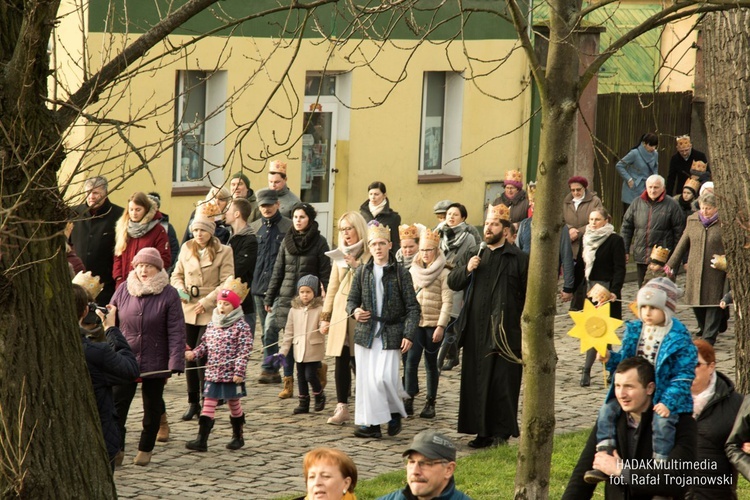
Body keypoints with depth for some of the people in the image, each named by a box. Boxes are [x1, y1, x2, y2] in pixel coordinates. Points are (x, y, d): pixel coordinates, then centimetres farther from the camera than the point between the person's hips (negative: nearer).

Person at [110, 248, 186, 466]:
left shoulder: (169, 295, -7)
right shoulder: (123, 290, 1)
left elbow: (176, 332, -9)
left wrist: (175, 364, -16)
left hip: (155, 363, -2)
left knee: (152, 407, 10)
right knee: (117, 403, -5)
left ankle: (145, 449, 25)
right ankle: (116, 448, 3)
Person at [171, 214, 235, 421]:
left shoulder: (224, 251, -4)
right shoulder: (186, 248, 9)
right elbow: (177, 275, 17)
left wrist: (206, 302, -15)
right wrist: (180, 289, -5)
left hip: (211, 312, -4)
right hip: (188, 310, 4)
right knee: (190, 356, 6)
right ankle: (193, 402, 15)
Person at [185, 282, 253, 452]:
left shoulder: (241, 326, -11)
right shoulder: (212, 325, 8)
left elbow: (244, 351, -14)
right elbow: (205, 345, 14)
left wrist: (239, 372, -19)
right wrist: (193, 354, -4)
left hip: (231, 374, -5)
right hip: (213, 373, 5)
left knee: (234, 404, 11)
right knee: (208, 403, -1)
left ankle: (238, 436, 28)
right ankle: (201, 439, -5)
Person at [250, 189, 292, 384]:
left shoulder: (289, 227, -2)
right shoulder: (254, 227, 12)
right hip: (258, 286, 5)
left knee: (270, 327, -17)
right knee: (265, 331, 10)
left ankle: (268, 368, -14)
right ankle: (274, 372, 17)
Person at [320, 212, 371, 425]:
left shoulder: (371, 255, -2)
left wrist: (357, 266, -20)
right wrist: (325, 316, 14)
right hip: (340, 313, 5)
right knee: (341, 361, 2)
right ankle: (342, 407, 6)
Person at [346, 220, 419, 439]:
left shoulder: (400, 273, -1)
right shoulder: (362, 272, 7)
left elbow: (412, 307, -1)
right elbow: (352, 300, 14)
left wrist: (409, 334, -10)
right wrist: (355, 311, -10)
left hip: (390, 333, -3)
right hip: (366, 332, 3)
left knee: (384, 377, -13)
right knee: (366, 379, 1)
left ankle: (395, 412, 12)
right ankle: (371, 422, 8)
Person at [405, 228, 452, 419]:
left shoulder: (443, 274, -2)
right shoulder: (413, 271, 11)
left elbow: (447, 302, -8)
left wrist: (441, 326, -15)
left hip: (434, 323, -3)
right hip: (415, 323, 3)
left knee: (431, 363, 4)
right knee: (411, 359, -11)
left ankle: (430, 403, 12)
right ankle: (409, 399, -11)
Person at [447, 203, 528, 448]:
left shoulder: (518, 259, 0)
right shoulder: (473, 255, 15)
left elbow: (528, 293, -2)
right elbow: (452, 282, 11)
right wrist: (466, 269, -8)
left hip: (505, 333, -5)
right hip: (477, 331, 5)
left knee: (503, 382, -3)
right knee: (476, 380, 5)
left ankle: (501, 432, 3)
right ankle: (482, 431, 12)